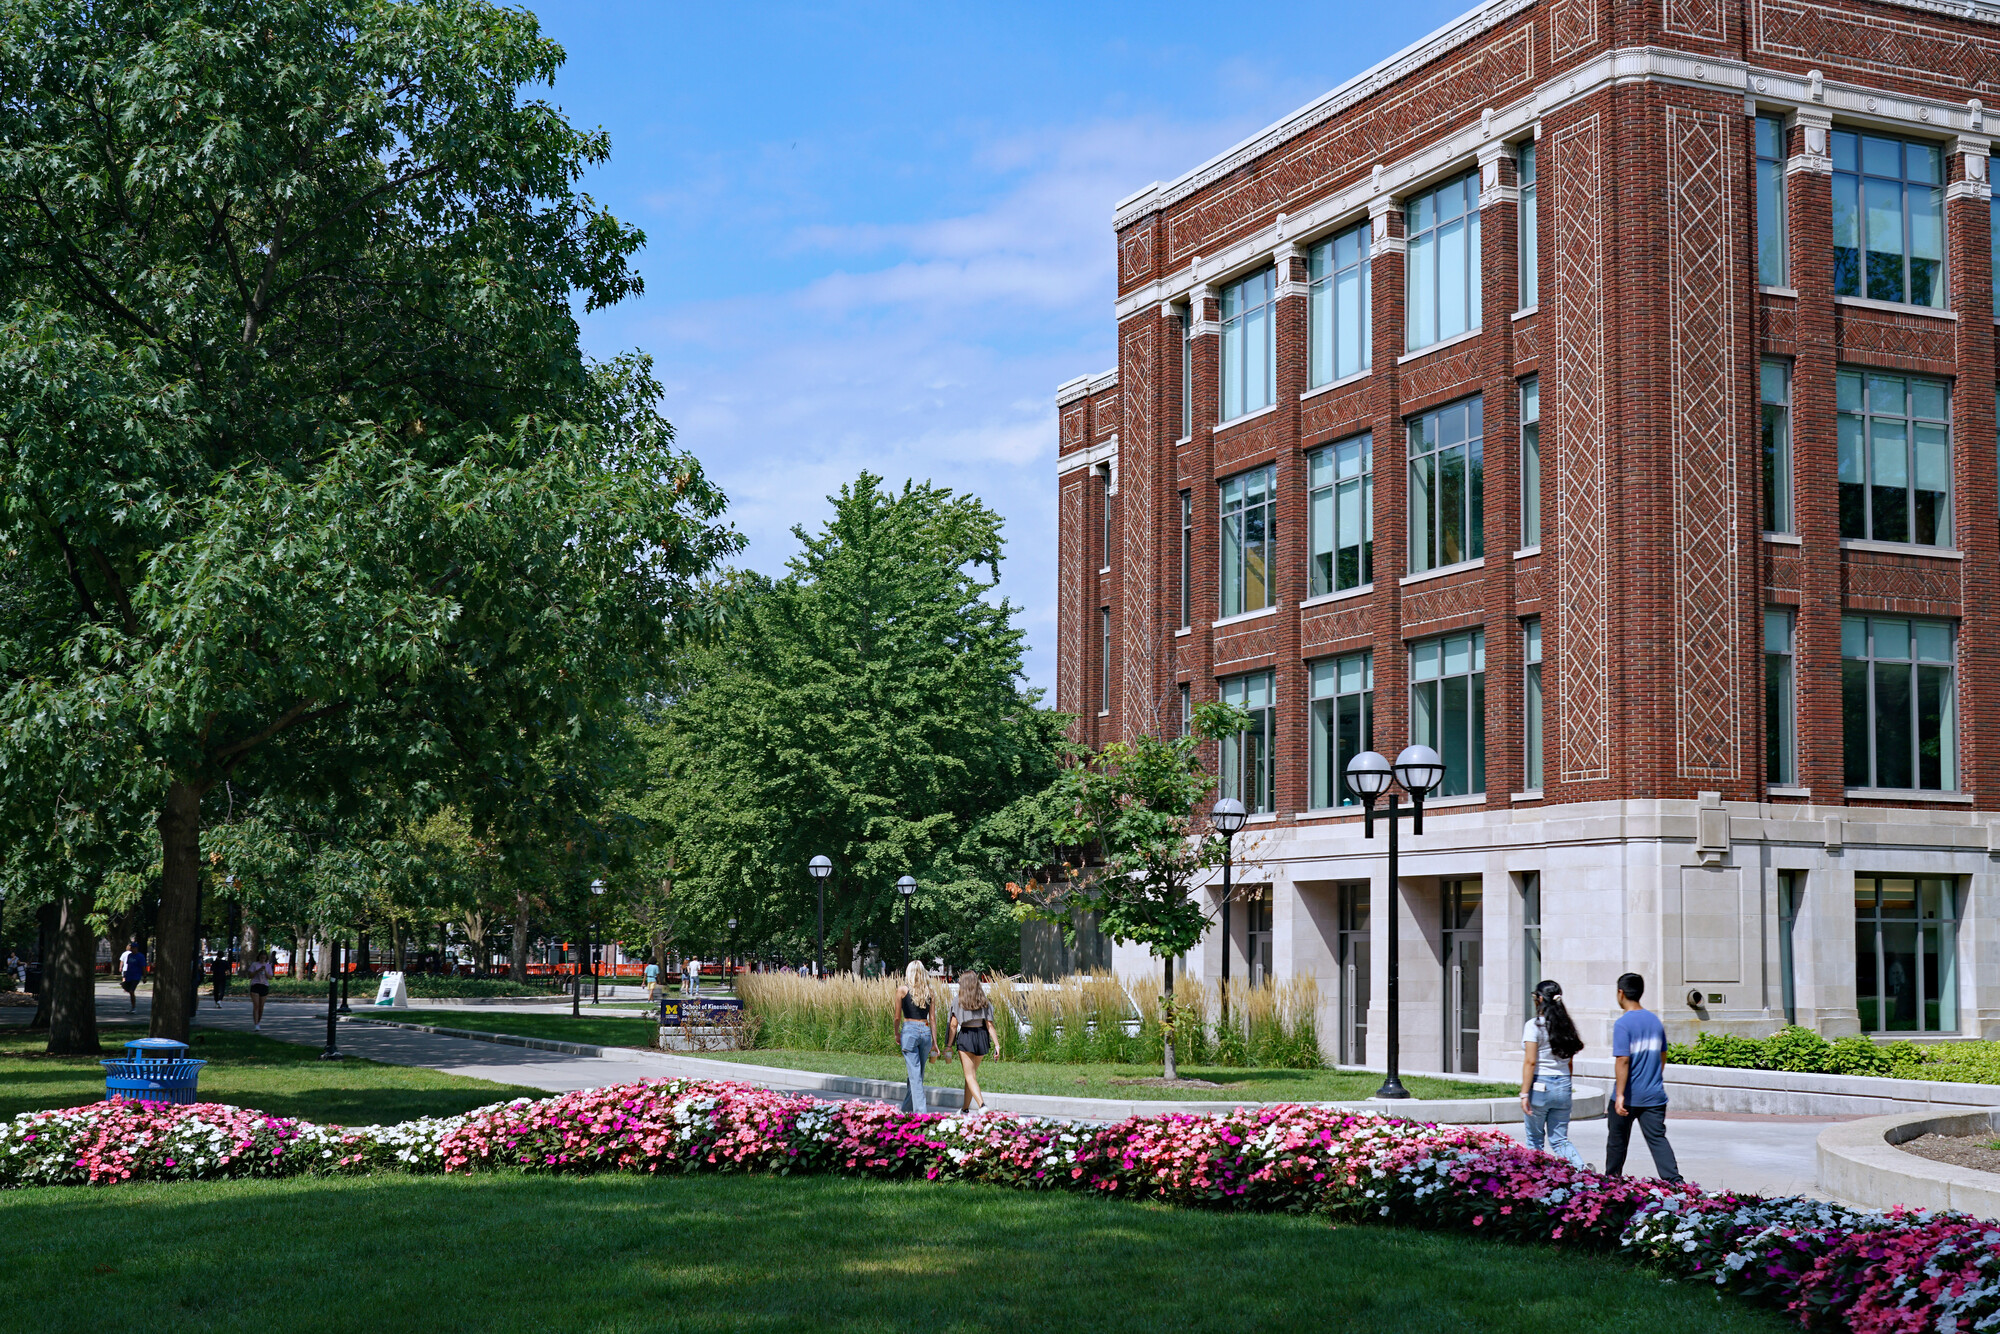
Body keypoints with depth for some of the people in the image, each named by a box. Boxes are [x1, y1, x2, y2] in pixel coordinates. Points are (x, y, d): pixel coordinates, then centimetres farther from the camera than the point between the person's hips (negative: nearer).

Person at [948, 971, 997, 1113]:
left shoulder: (958, 1002, -4)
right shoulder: (984, 1002, 6)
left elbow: (954, 1024, -6)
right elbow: (989, 1024, 0)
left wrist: (950, 1045, 0)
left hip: (965, 1036, -4)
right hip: (982, 1037, 4)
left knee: (970, 1076, -4)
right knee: (972, 1074, 18)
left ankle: (982, 1105, -24)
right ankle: (966, 1107, 24)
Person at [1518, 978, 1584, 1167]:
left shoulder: (1534, 1026, -11)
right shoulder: (1566, 1026, 6)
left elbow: (1530, 1062, -15)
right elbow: (1569, 1062, 11)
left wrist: (1524, 1094, -13)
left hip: (1540, 1086, -5)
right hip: (1563, 1087, 5)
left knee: (1535, 1139, 10)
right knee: (1559, 1140, 8)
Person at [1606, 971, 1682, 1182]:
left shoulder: (1622, 1024, -13)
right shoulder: (1655, 1020, 7)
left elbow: (1623, 1060, -19)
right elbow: (1662, 1056, 16)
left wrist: (1620, 1095, -18)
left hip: (1627, 1097, -4)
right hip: (1654, 1095, 4)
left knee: (1617, 1141, 13)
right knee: (1658, 1139, -1)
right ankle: (1674, 1181, -17)